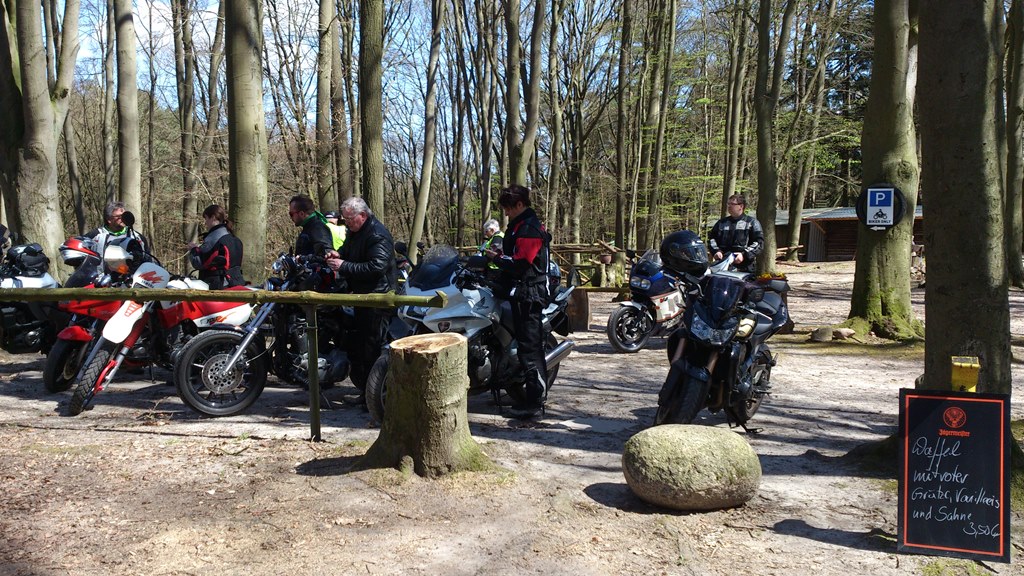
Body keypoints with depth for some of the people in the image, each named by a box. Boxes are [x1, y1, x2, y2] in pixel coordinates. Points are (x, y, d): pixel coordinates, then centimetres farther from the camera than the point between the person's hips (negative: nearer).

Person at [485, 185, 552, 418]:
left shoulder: (528, 229, -16)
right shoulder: (522, 225, 17)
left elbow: (519, 264, -22)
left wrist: (497, 258, -9)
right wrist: (502, 254, 9)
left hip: (527, 293, -11)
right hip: (524, 291, 11)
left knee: (529, 345, -8)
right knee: (531, 343, 16)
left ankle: (535, 399, -5)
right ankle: (532, 393, 26)